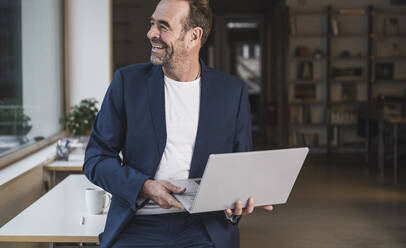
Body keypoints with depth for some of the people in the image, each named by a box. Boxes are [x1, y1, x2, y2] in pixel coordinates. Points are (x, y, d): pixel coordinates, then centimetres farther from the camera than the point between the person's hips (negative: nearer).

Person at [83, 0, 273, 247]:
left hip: (204, 227, 1)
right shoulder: (128, 81, 4)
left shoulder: (232, 90, 5)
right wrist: (145, 187, -13)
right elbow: (96, 158, 4)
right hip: (137, 225, 0)